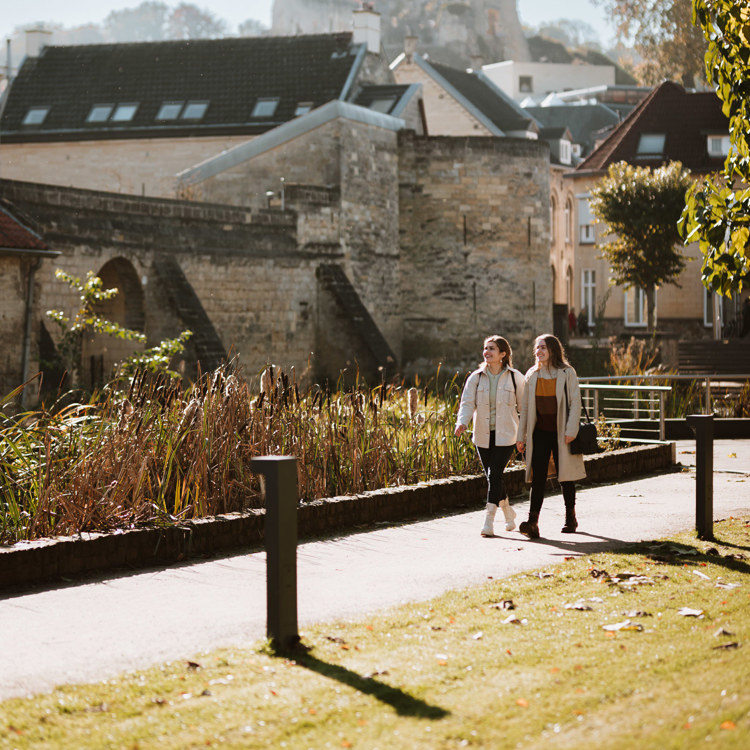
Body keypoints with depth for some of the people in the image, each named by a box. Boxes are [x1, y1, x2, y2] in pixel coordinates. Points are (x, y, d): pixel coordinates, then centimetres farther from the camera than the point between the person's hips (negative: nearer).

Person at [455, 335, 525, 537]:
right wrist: (462, 423, -24)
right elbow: (467, 403, -5)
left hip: (506, 435, -3)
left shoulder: (515, 378, -2)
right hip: (483, 436, 3)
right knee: (493, 476, 9)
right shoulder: (476, 378, 3)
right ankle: (508, 513, 32)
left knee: (495, 475, -14)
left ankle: (489, 520, -12)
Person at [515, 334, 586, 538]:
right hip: (539, 432, 3)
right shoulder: (532, 375, 8)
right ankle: (532, 522, -16)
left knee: (565, 476, 7)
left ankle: (570, 518, 24)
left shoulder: (567, 373, -3)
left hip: (560, 433, -3)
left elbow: (575, 403, -7)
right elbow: (525, 407, 11)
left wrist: (571, 431, -16)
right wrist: (521, 436, 8)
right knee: (537, 476, -8)